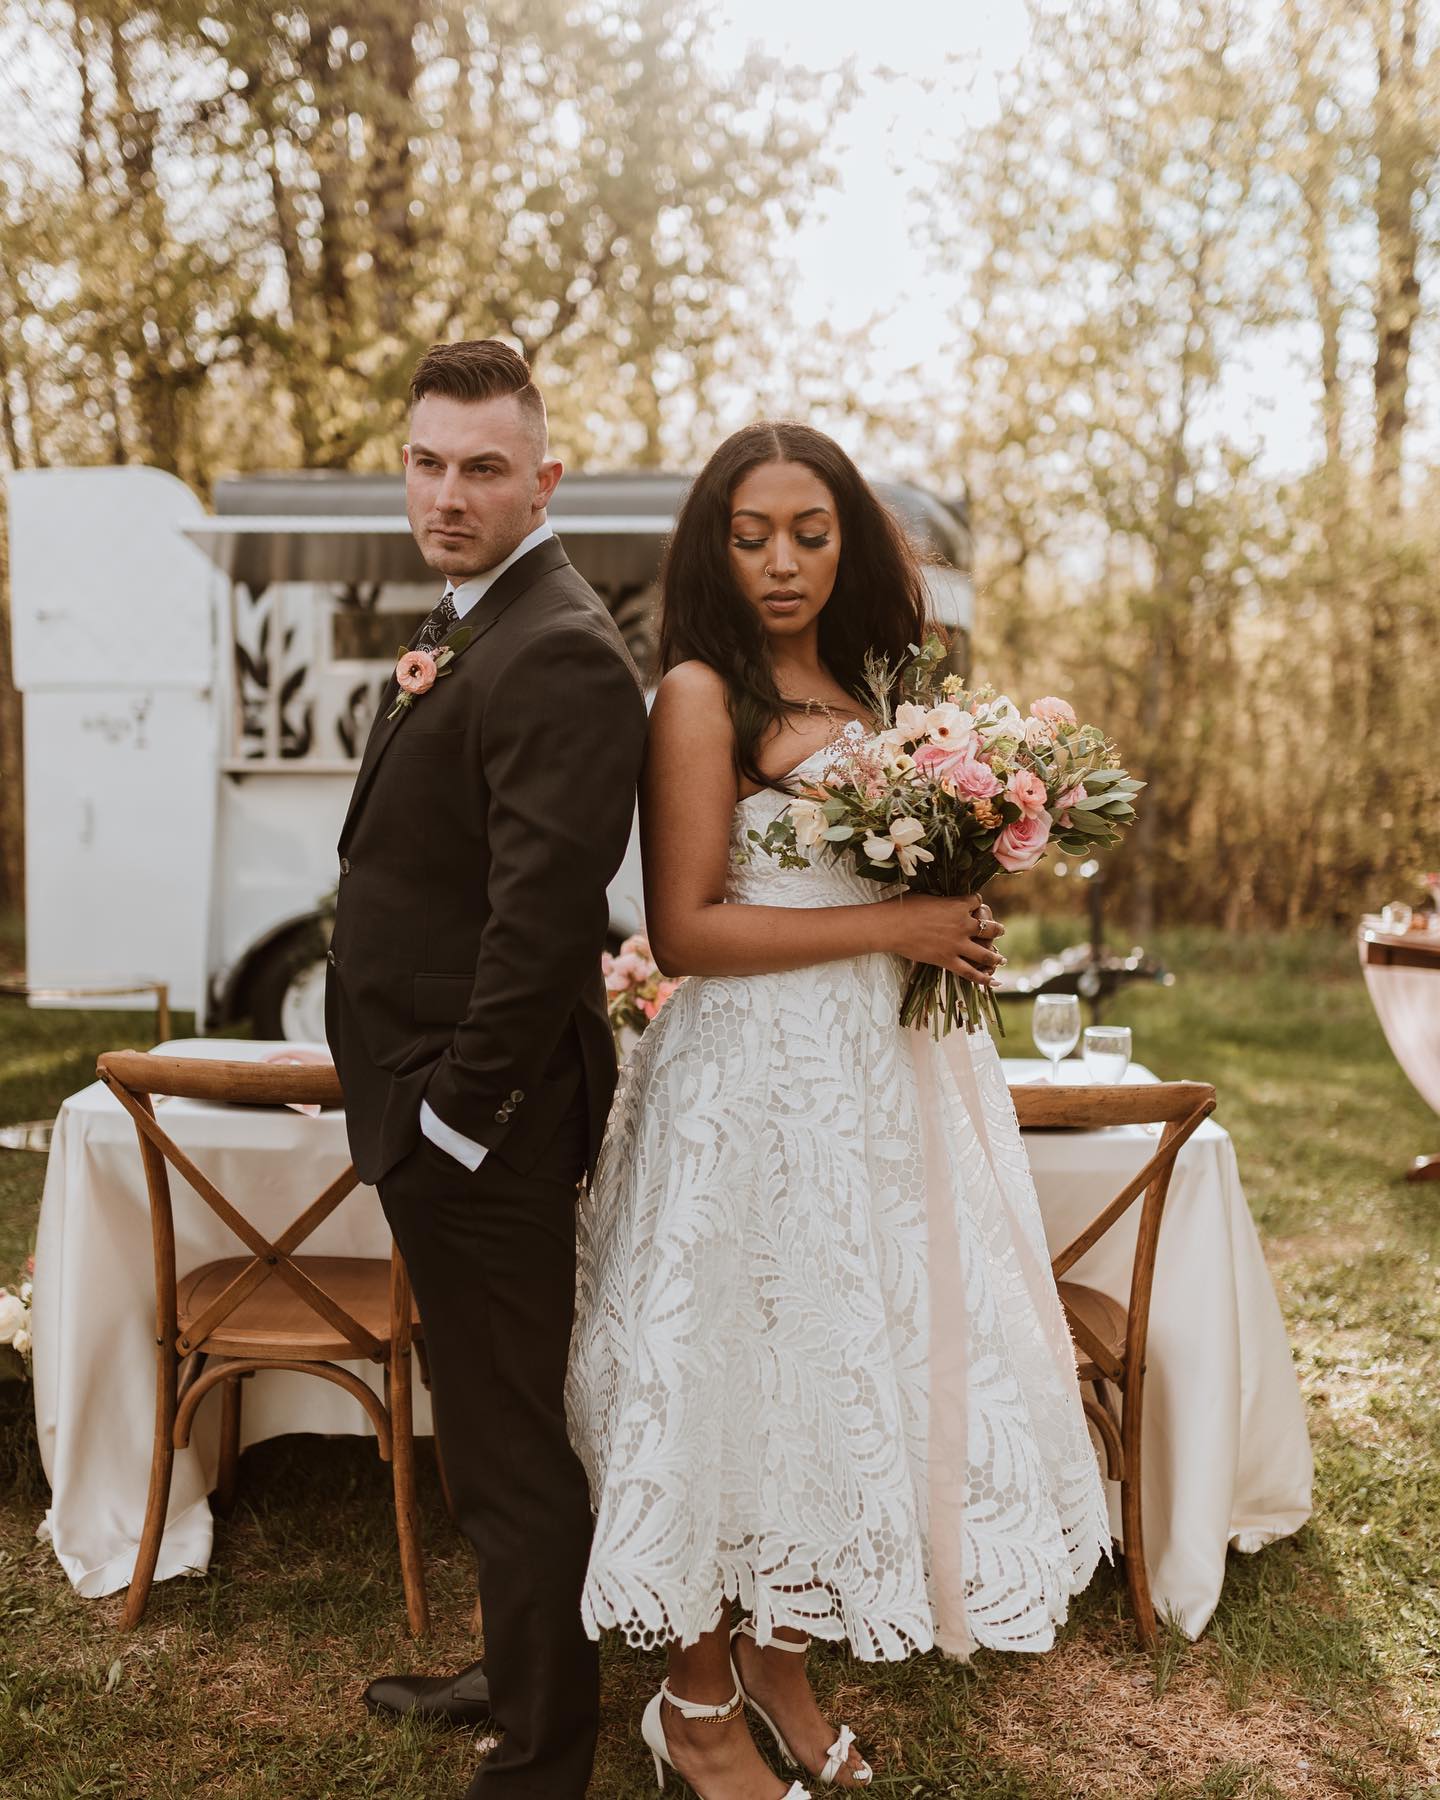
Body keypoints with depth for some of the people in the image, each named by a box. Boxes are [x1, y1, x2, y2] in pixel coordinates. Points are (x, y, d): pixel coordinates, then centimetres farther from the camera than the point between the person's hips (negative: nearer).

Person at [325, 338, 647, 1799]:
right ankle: (519, 1677, 42)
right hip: (429, 1102, 10)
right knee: (491, 1425, 23)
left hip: (483, 1125, -10)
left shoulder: (558, 654, -20)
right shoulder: (463, 625, 13)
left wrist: (457, 1112, -19)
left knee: (509, 1445, 4)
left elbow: (548, 913, -25)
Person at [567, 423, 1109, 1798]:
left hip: (876, 1076, 7)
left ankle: (782, 1655, 33)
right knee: (736, 1369, 4)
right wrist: (891, 926, -16)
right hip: (747, 1081, -7)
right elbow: (684, 929, -16)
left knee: (846, 1363, 13)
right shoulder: (702, 694, -9)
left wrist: (957, 929, -1)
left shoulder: (867, 693, 11)